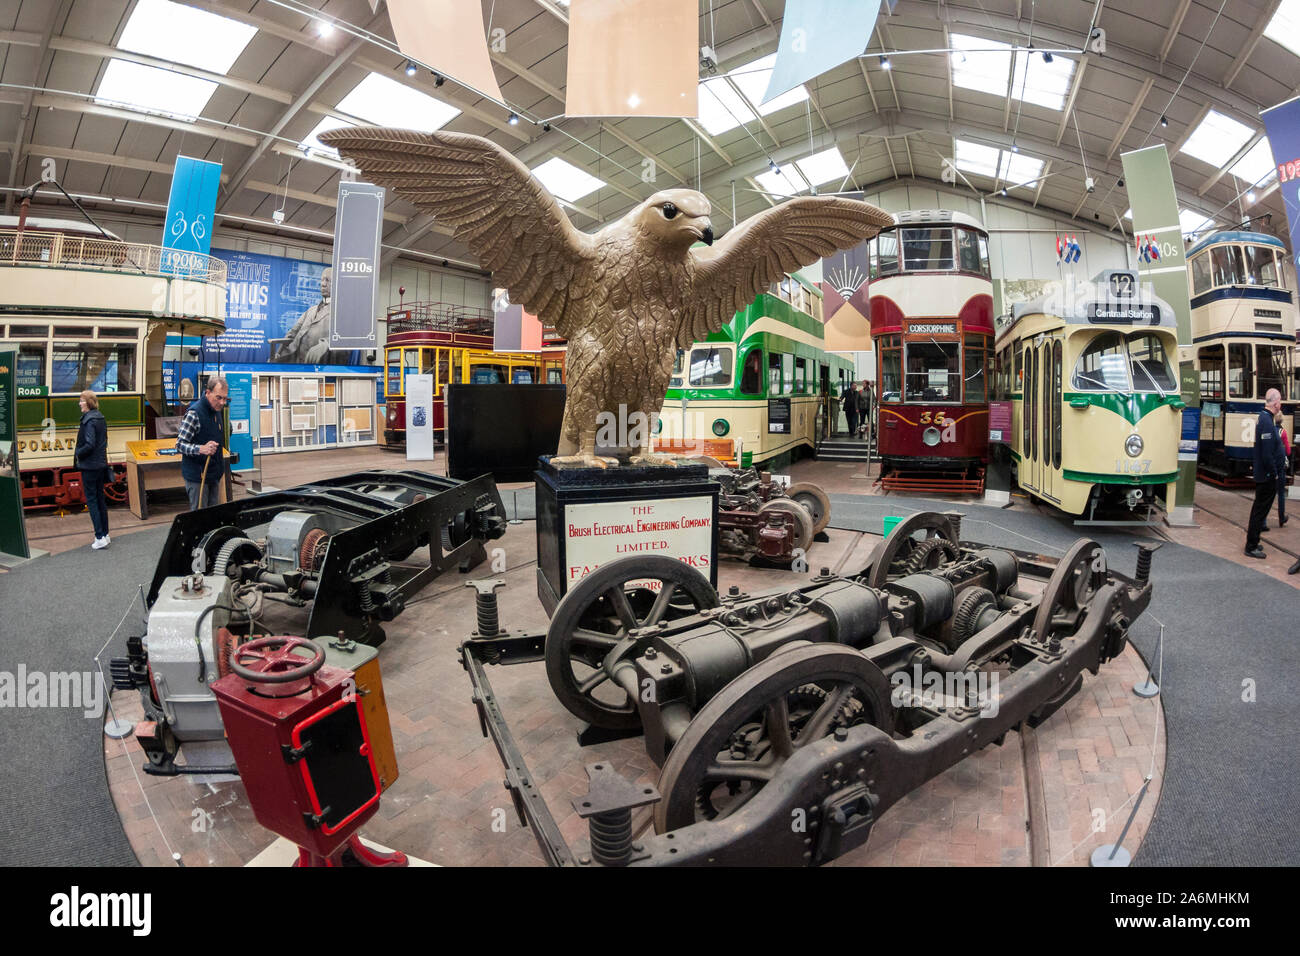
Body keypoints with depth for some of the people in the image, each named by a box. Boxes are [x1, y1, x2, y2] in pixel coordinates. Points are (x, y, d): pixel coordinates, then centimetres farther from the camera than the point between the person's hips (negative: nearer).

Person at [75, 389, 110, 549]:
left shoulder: (89, 420, -17)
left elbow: (89, 444, -23)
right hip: (101, 464, 8)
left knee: (91, 500, -3)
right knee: (100, 498, 13)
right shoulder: (100, 418, 9)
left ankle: (100, 537, -2)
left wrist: (77, 453, -7)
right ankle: (105, 534, 18)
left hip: (89, 466, -8)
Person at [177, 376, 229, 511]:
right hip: (197, 475, -8)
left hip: (213, 474, 8)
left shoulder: (217, 411, 8)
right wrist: (201, 449, -35)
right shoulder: (194, 413, -18)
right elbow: (180, 444, -17)